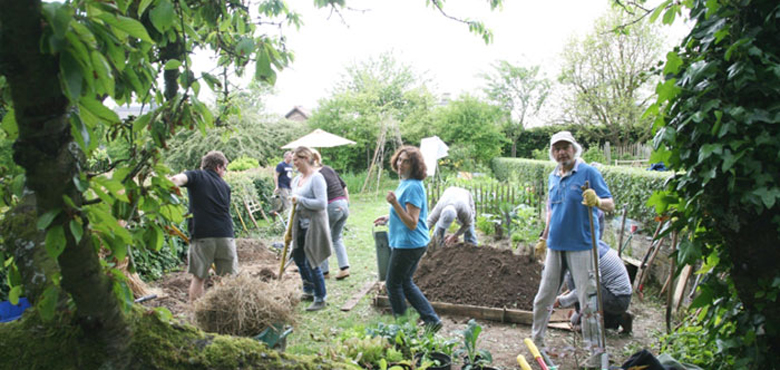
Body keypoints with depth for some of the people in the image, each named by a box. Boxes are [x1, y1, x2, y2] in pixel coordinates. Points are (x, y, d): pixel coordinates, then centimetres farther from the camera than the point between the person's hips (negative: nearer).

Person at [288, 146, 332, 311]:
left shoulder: (316, 178, -15)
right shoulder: (297, 179, 10)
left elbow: (322, 203, -24)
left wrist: (300, 199, -19)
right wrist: (290, 230, 18)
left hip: (314, 225, -9)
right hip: (300, 224, 9)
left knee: (311, 262, -3)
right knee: (298, 258, 18)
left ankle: (320, 299, 13)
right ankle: (309, 291, 39)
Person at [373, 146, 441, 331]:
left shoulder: (413, 187, -21)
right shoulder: (405, 183, 10)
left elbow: (412, 223, -25)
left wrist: (395, 203, -32)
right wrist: (389, 218, 18)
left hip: (408, 244, -10)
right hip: (411, 244, 10)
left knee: (393, 284, 6)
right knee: (405, 282, 19)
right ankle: (432, 319, 20)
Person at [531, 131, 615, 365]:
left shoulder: (589, 173, -7)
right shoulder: (553, 177, 12)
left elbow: (610, 204, -11)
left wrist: (596, 201, -33)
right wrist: (544, 238, 24)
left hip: (581, 246, -6)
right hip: (555, 246, 6)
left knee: (588, 300, 0)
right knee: (544, 297, 12)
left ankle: (596, 350, 13)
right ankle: (536, 339, 28)